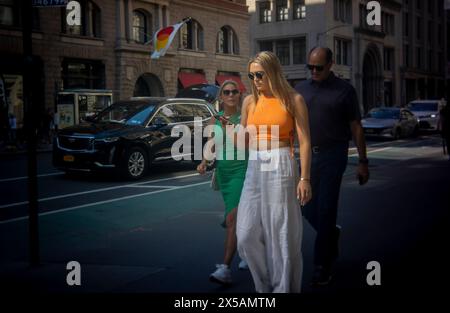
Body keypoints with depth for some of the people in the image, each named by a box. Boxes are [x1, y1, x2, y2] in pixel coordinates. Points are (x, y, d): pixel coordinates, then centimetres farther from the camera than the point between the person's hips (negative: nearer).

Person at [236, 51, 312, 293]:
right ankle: (265, 285, 21)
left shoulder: (293, 100, -1)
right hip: (254, 170, 5)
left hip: (280, 168, -4)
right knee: (247, 235, 2)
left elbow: (304, 141, -4)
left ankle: (284, 287, 14)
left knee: (282, 235, 0)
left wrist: (304, 178, -10)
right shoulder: (250, 101, 10)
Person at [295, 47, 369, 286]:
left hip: (332, 156, -4)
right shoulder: (301, 89, 9)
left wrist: (362, 161, -2)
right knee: (309, 210, 8)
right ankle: (332, 234, 39)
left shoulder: (344, 90, -1)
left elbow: (356, 127, 0)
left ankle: (322, 266, 7)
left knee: (325, 210, -3)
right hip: (307, 155, 4)